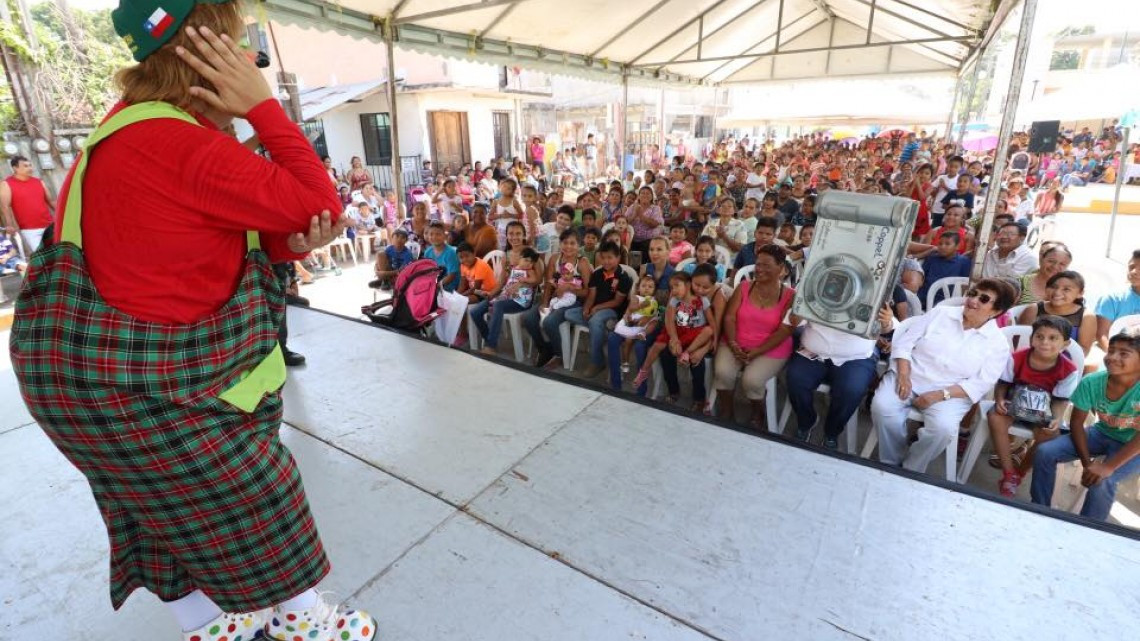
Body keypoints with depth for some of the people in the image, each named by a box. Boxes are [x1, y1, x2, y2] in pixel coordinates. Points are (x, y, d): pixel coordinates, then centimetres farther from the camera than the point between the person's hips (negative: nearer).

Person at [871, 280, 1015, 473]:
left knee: (943, 428, -31)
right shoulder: (941, 312, 5)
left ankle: (909, 471, -6)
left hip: (951, 392, 0)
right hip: (910, 376, 1)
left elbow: (980, 384, -6)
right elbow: (905, 340, 1)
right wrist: (903, 375, -12)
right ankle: (891, 464, -7)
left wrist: (940, 395, -19)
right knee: (882, 407, -28)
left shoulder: (997, 343, 2)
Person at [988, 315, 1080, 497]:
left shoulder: (1069, 370, -14)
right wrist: (1000, 400, -23)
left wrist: (1057, 419, -25)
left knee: (1050, 434, -29)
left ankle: (1020, 472, -2)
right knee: (995, 417, -31)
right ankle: (1009, 473, -18)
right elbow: (1002, 384, -5)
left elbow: (1061, 400, -7)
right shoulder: (1016, 358, -15)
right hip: (1013, 403, 0)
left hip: (1043, 412, 0)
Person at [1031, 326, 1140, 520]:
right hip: (1102, 434, 4)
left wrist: (1109, 466, -29)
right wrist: (1087, 462, -16)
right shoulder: (1092, 382, -18)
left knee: (1102, 481, -28)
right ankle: (1039, 509, 5)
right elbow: (1076, 422, -9)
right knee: (1044, 452, -13)